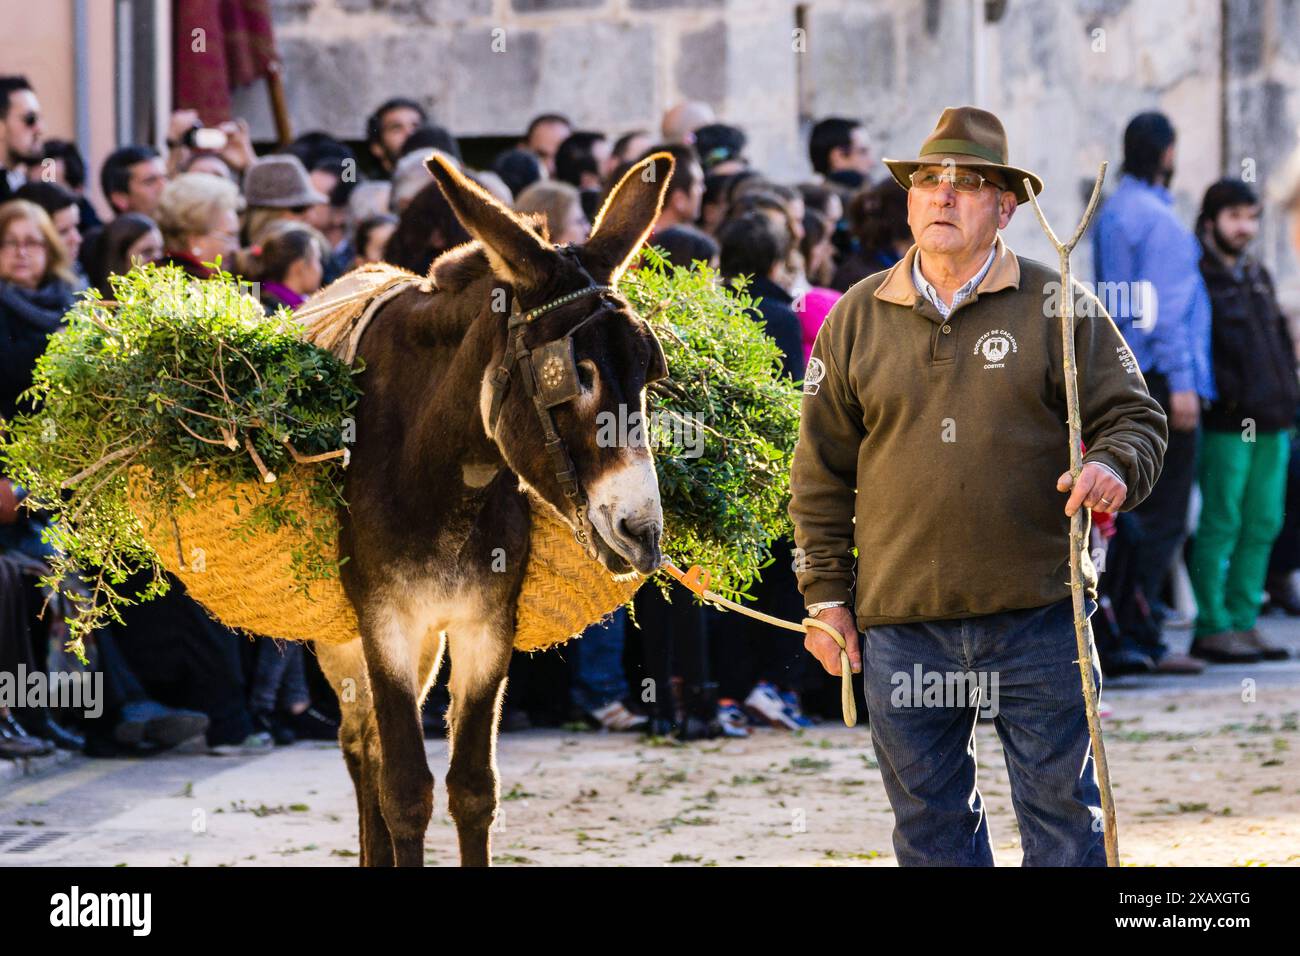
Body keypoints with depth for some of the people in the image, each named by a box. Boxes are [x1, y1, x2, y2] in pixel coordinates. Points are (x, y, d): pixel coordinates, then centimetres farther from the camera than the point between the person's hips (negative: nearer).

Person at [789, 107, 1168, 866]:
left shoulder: (1055, 305, 2)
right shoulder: (858, 318, 8)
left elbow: (1133, 414, 4)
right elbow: (823, 470, 12)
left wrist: (1115, 468, -19)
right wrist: (826, 593, 7)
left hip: (1038, 615, -2)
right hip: (901, 624, 2)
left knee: (1063, 814, 3)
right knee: (931, 825, 9)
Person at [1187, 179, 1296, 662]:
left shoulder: (1258, 276, 21)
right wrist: (1224, 391, -18)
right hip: (1226, 423, -8)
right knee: (1221, 523, -7)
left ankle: (1244, 620, 13)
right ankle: (1212, 627, -5)